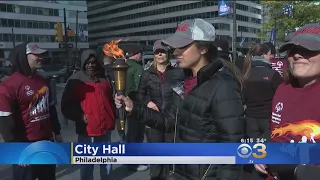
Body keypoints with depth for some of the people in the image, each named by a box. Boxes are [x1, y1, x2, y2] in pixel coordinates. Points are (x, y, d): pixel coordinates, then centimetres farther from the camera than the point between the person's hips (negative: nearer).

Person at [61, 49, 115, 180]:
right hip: (87, 130, -4)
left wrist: (113, 117, 10)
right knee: (87, 163, 7)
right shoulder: (76, 81, -4)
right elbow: (67, 106, -3)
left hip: (105, 128, 4)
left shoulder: (104, 79, 9)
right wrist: (80, 116, -16)